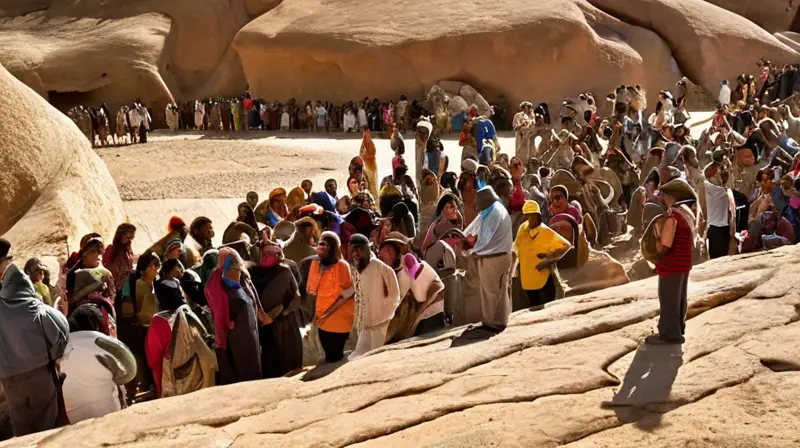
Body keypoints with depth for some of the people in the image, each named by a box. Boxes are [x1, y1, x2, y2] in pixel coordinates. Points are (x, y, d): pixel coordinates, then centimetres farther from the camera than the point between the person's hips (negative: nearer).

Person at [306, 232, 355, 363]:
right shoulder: (315, 264, 3)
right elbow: (311, 290, 8)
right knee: (329, 356, 15)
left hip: (339, 319, -5)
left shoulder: (341, 265, -14)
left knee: (335, 357, 2)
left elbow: (347, 293, -16)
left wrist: (328, 313, -17)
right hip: (322, 320, 5)